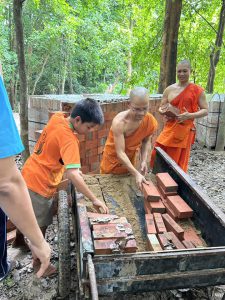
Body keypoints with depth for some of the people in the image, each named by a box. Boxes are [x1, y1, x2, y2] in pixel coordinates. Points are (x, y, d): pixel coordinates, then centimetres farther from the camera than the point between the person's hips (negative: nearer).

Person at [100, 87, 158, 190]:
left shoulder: (151, 122, -21)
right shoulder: (119, 122, -35)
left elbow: (146, 141, -1)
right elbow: (120, 153, -35)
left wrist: (144, 160, -16)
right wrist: (136, 174, -43)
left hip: (130, 158, 4)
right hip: (113, 157, -3)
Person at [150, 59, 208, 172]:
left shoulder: (197, 90, -2)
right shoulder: (169, 89, 6)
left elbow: (205, 111, -2)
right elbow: (161, 107, 15)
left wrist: (190, 115, -19)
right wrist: (163, 111, -10)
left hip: (185, 130, -3)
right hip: (170, 128, 3)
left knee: (178, 161, 2)